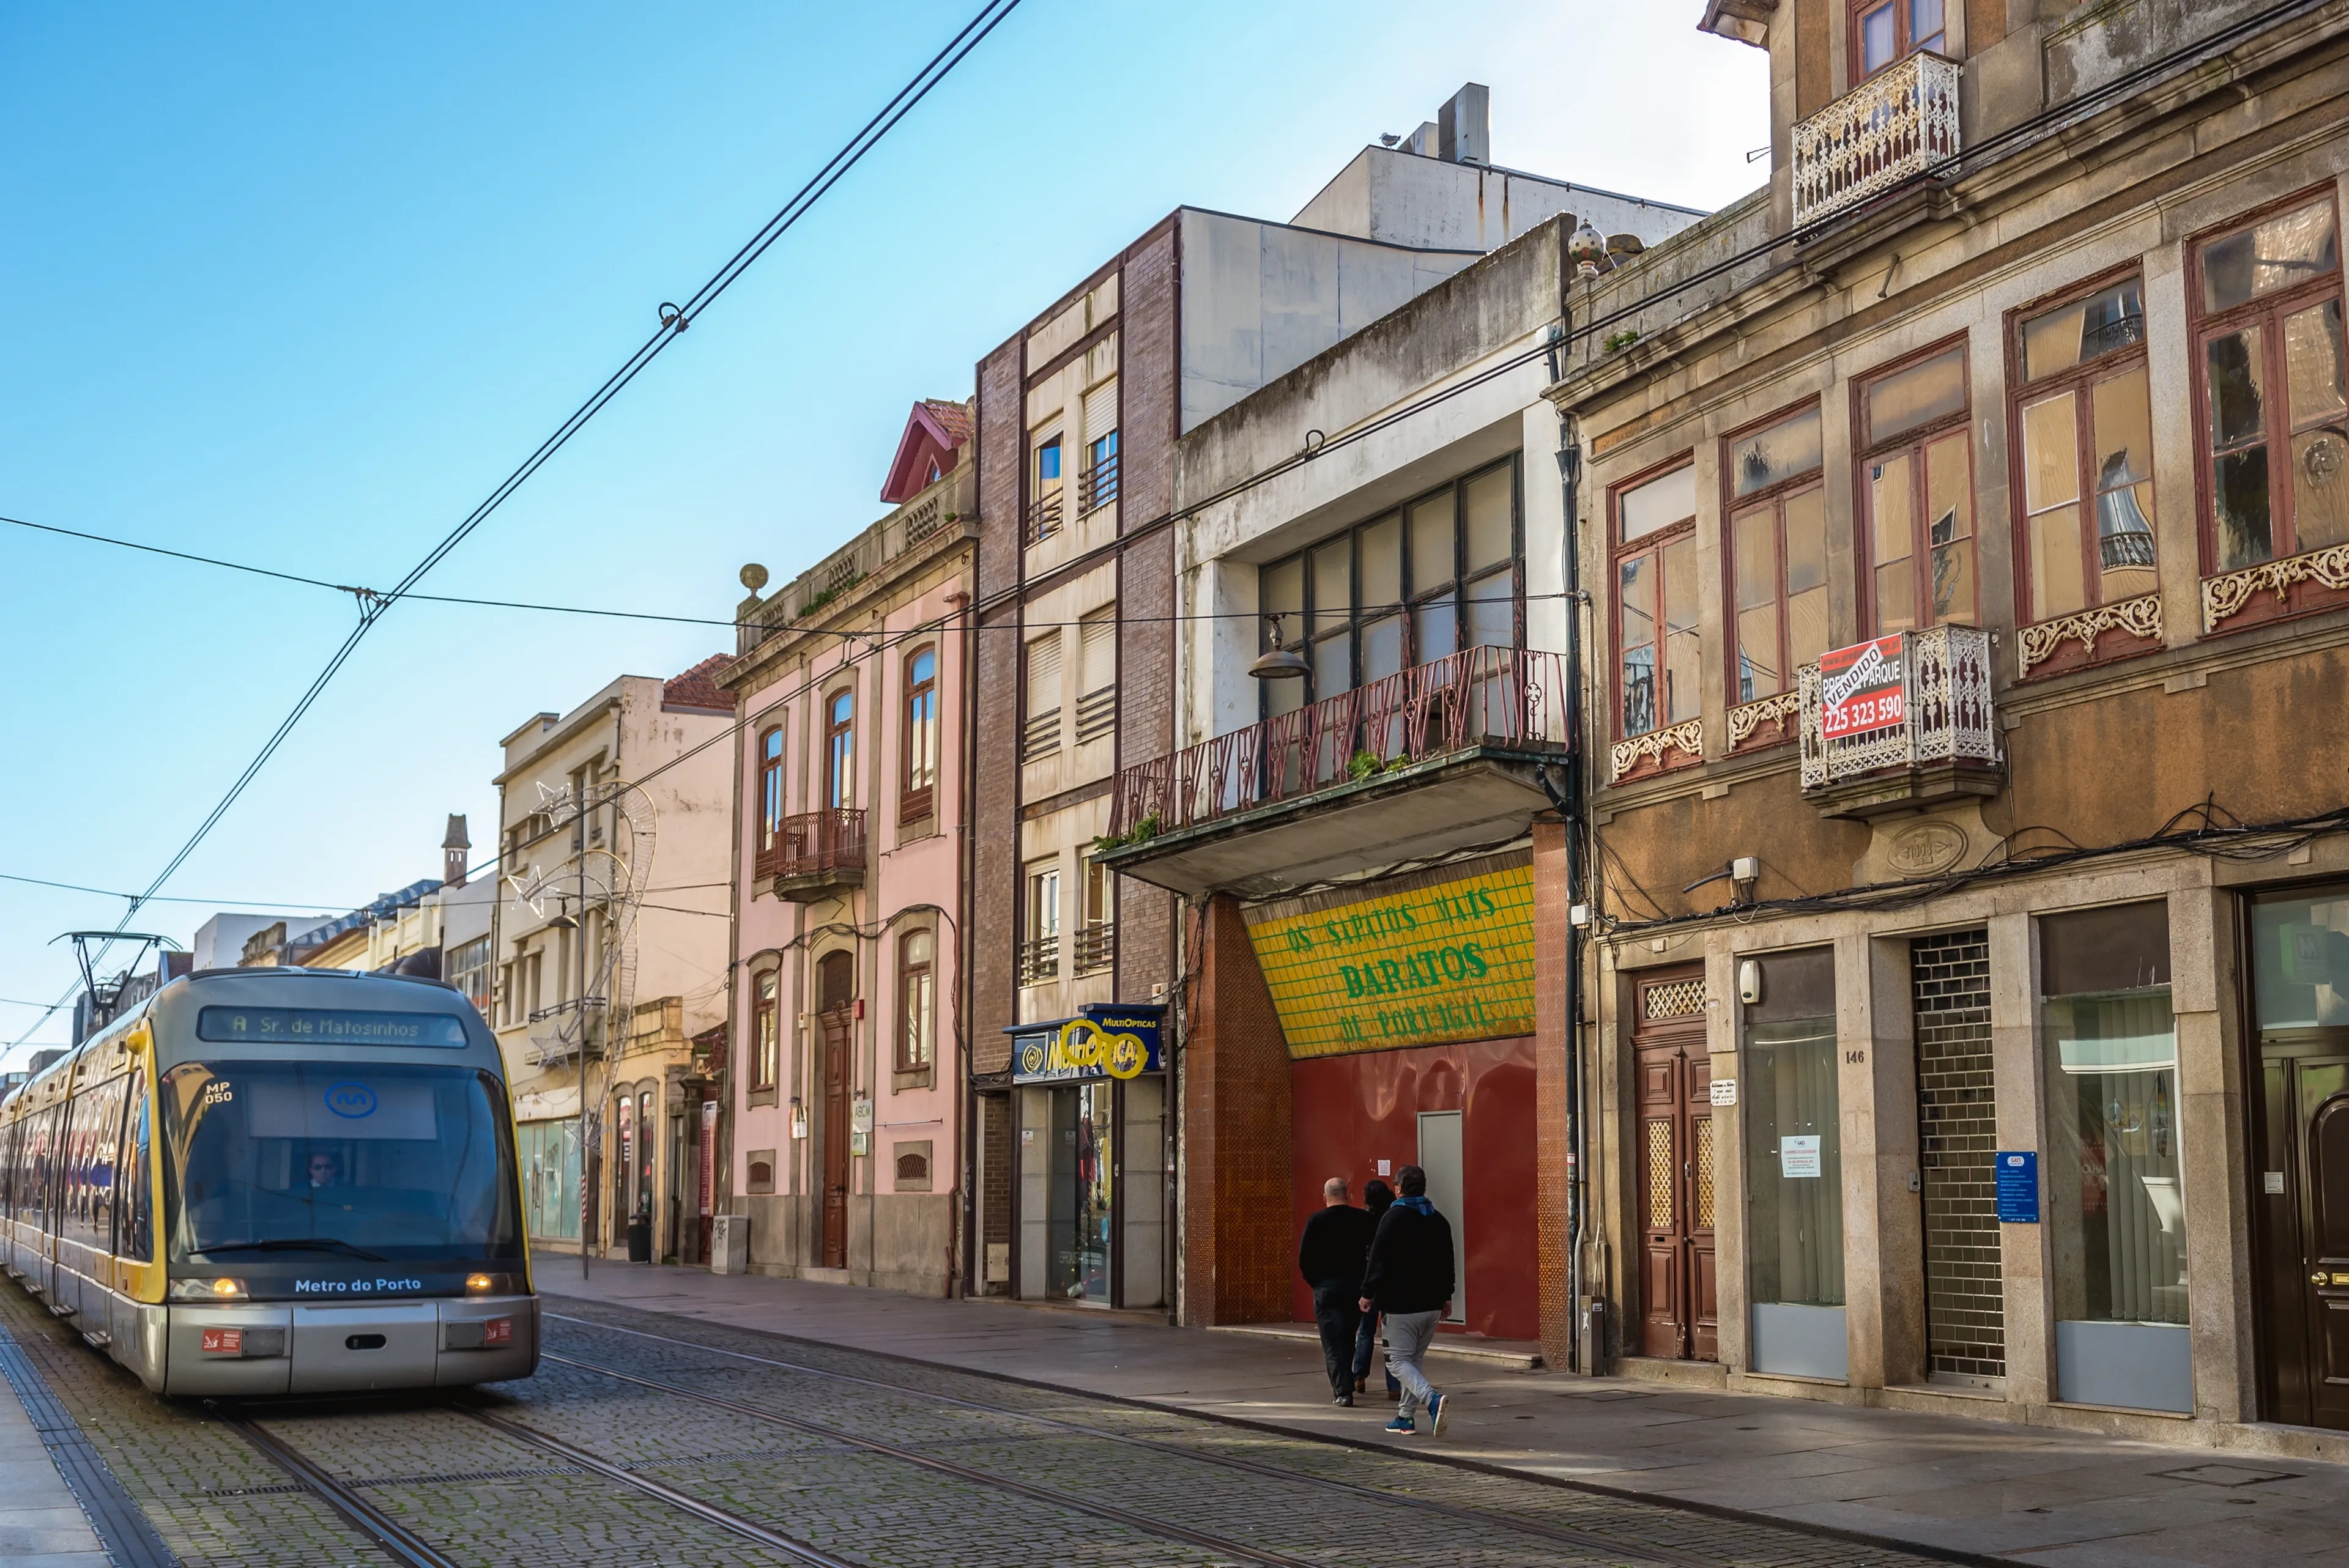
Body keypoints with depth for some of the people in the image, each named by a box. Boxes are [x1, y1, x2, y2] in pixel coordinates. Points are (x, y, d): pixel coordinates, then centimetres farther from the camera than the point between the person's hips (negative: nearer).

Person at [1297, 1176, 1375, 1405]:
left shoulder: (1316, 1221, -6)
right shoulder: (1363, 1219, 0)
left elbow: (1304, 1259, -6)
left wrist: (1316, 1282, 7)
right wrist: (1364, 1281, 10)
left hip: (1327, 1288, -3)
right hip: (1356, 1287, 3)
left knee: (1333, 1343, -1)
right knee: (1349, 1339, 17)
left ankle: (1342, 1391, -10)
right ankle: (1346, 1385, 23)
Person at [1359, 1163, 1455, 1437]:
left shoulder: (1394, 1217, -11)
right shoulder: (1438, 1220, 10)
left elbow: (1379, 1259, -13)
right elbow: (1447, 1262, 16)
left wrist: (1368, 1292, -6)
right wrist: (1446, 1296, 23)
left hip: (1402, 1305, -7)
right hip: (1432, 1303, 7)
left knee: (1399, 1360, -3)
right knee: (1413, 1359, 17)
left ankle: (1432, 1399, -26)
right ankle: (1405, 1417, 18)